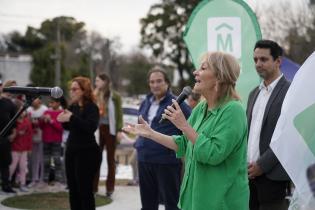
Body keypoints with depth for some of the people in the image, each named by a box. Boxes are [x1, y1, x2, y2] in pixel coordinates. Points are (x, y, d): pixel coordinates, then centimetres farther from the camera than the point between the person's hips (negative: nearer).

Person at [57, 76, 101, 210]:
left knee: (85, 190, -5)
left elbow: (91, 127, -27)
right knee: (73, 190, 13)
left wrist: (72, 117, -30)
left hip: (87, 153, -8)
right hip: (71, 151, 8)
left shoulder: (91, 107, -11)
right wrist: (63, 119, -1)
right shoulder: (73, 106, 10)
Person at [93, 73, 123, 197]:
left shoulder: (114, 96, -4)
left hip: (110, 129, -3)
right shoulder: (95, 95, 7)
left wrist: (119, 130, -12)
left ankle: (110, 187, 11)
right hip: (97, 129, 3)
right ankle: (93, 186, 9)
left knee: (110, 158, 6)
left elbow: (119, 113, -6)